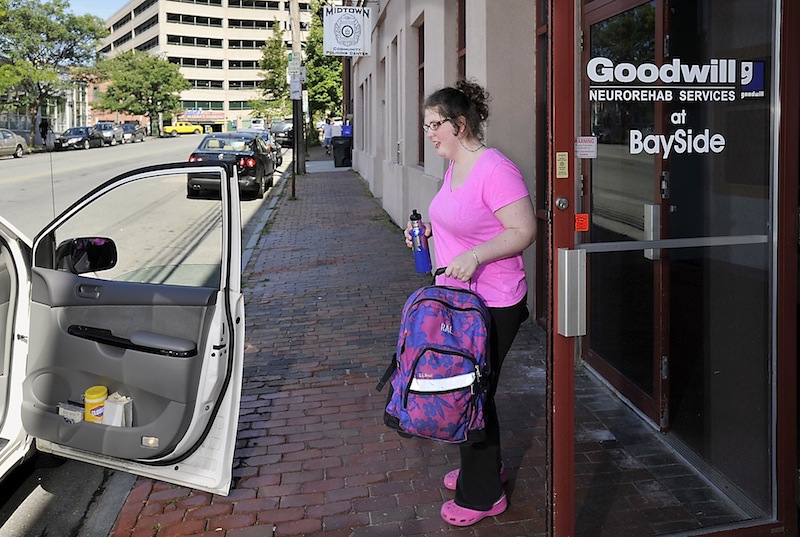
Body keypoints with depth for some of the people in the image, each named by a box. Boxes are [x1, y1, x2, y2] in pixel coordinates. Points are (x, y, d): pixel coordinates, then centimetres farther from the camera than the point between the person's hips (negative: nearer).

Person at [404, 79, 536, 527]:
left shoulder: (494, 169, -20)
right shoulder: (455, 167, 10)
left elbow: (524, 231, -22)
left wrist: (474, 256, -31)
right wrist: (431, 229, 7)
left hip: (493, 305, -10)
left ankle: (482, 496, 19)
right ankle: (484, 468, 40)